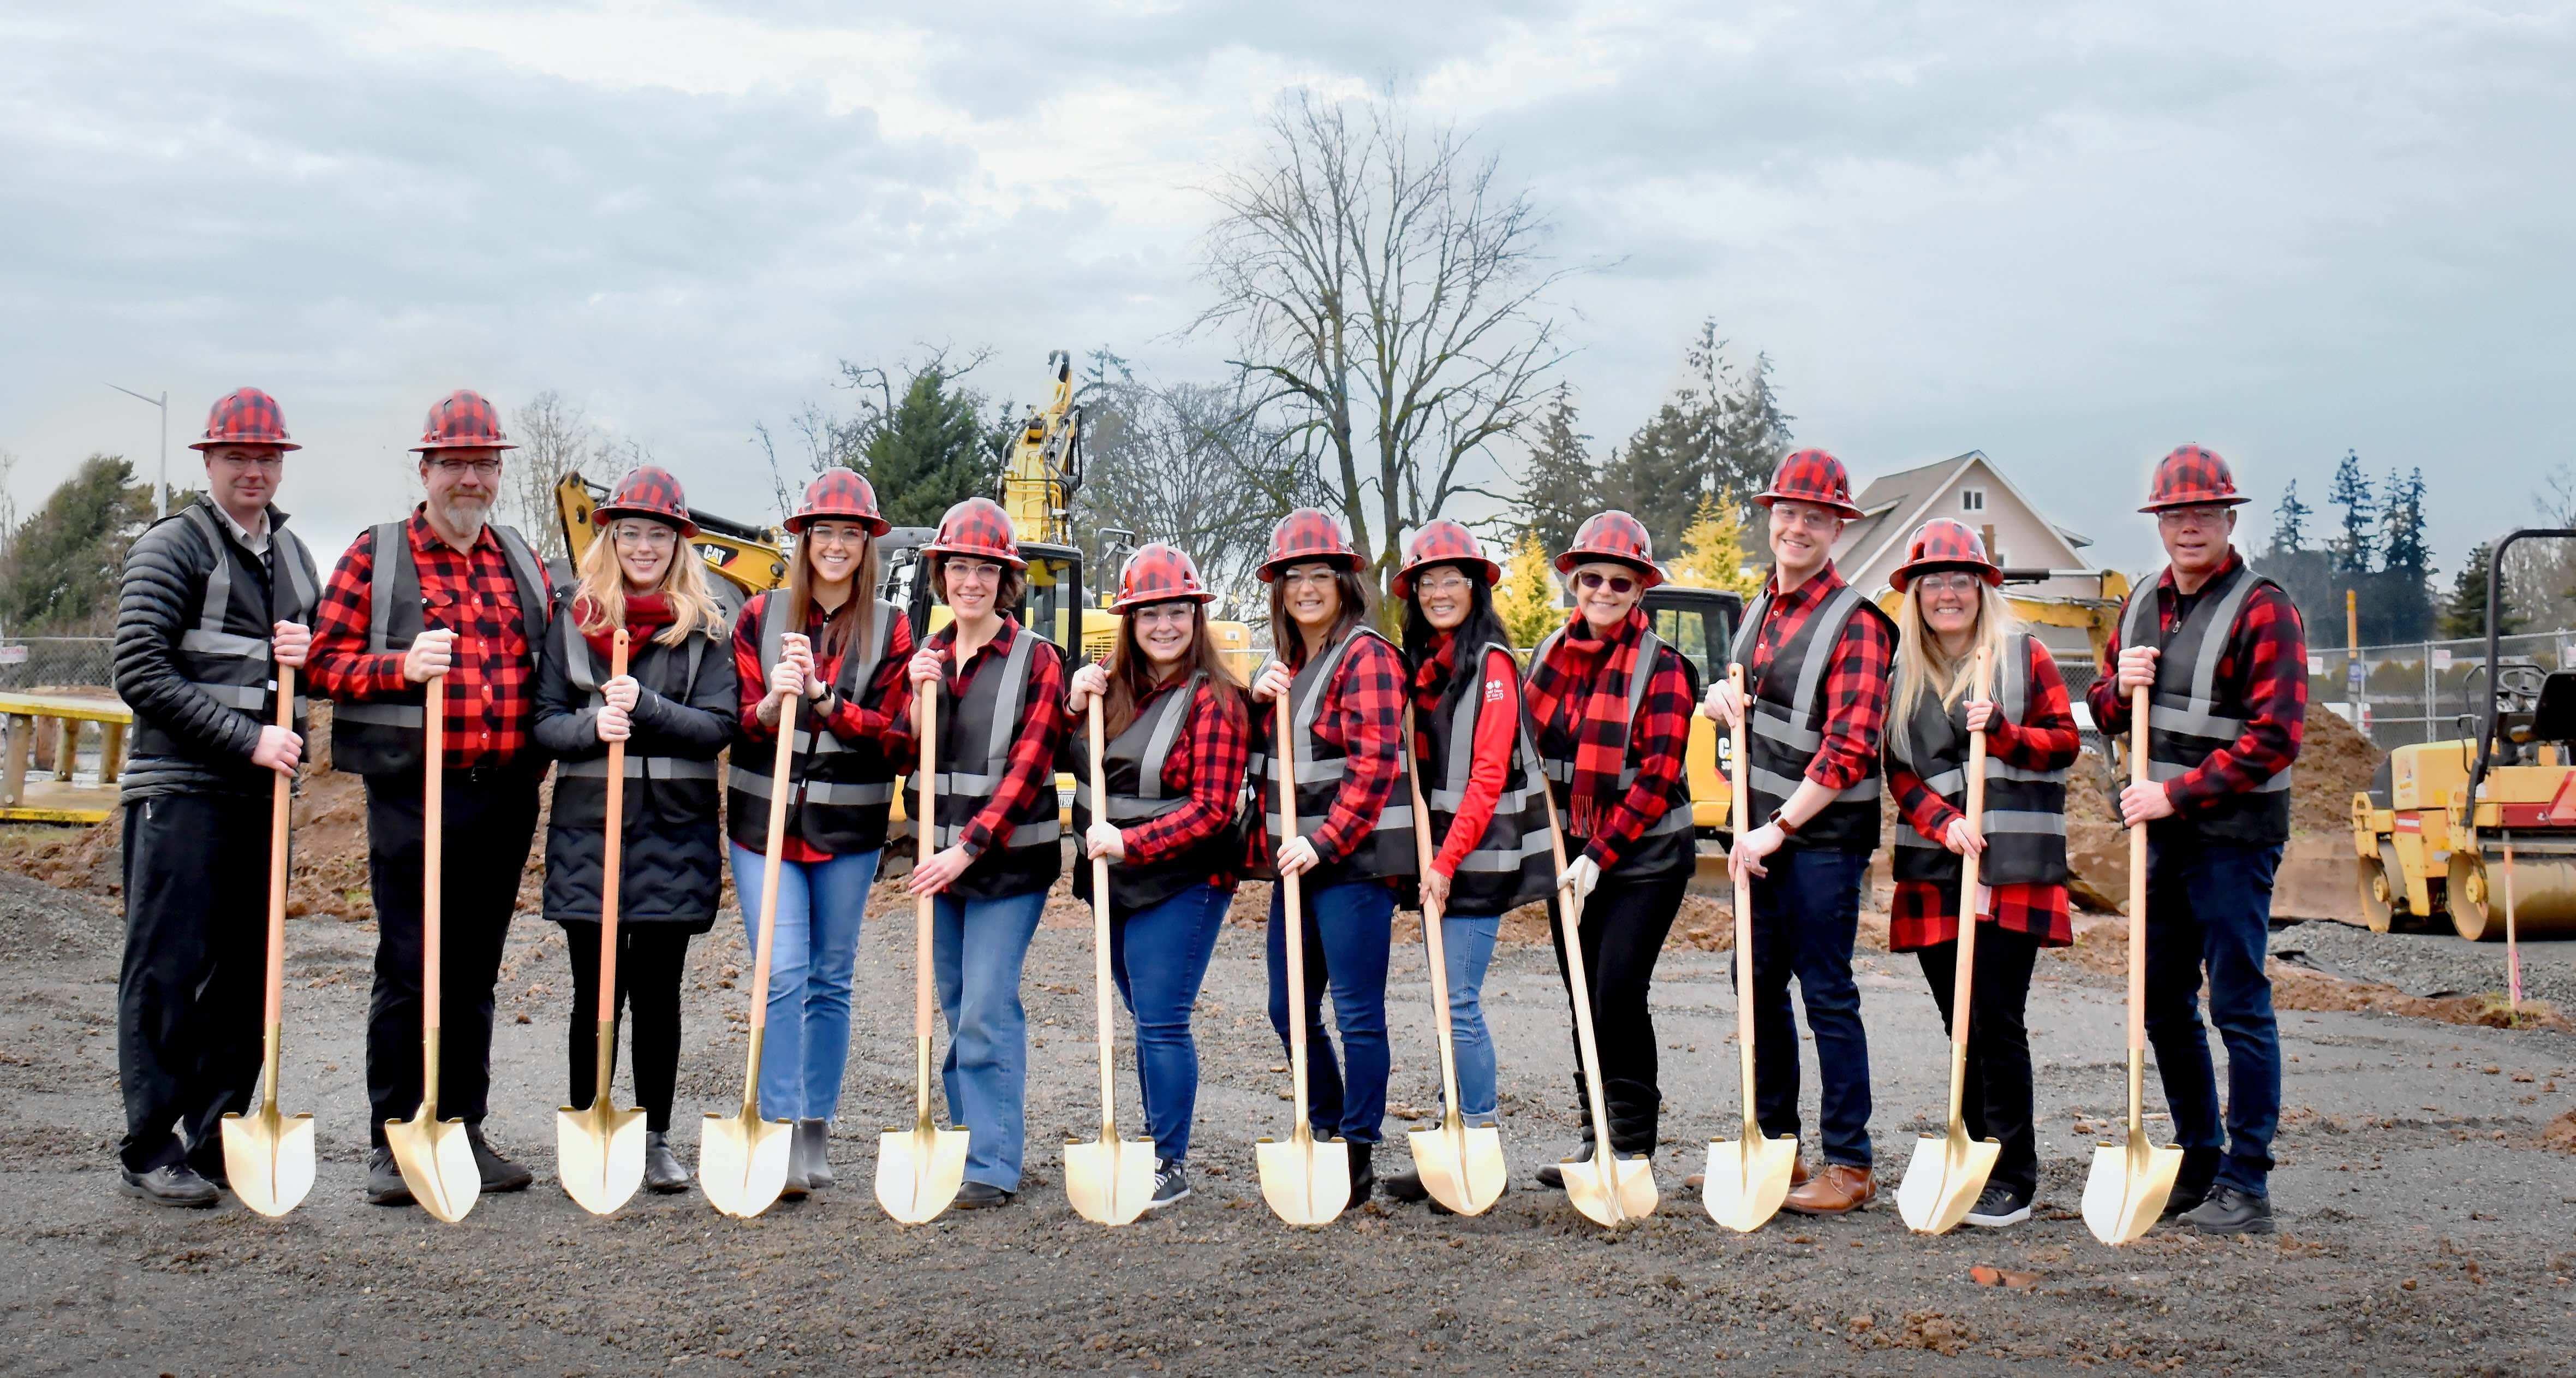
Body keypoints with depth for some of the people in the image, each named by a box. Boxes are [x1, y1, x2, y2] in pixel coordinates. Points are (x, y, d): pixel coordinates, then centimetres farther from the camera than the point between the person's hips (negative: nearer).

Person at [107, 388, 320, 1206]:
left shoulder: (291, 552, 17)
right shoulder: (172, 546, -3)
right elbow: (141, 675, -11)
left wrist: (311, 654, 1)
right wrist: (247, 738, -16)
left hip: (264, 791, 6)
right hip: (180, 790, -6)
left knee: (245, 974, 8)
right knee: (168, 971, -3)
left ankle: (216, 1140, 17)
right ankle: (150, 1153, 5)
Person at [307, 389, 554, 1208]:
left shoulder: (523, 563, 15)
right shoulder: (377, 554, 2)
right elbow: (326, 659, -1)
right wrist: (402, 666, -18)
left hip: (506, 794, 4)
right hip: (412, 791, -4)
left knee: (475, 969, 11)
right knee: (408, 968, -2)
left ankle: (464, 1131, 19)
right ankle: (393, 1144, 7)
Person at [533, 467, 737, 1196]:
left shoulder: (705, 625, 4)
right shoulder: (572, 618, 7)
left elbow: (719, 727, -4)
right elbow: (544, 722, 4)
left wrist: (645, 707, -19)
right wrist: (593, 727, -17)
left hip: (675, 832, 0)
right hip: (588, 826, 0)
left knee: (658, 989, 6)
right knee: (594, 991, 4)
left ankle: (656, 1138, 17)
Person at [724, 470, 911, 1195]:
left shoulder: (889, 628, 4)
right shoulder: (761, 616, 5)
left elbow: (891, 730, -4)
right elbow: (737, 721, 2)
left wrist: (821, 698, -18)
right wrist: (772, 704, -19)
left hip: (850, 828, 1)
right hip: (765, 818, 0)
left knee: (831, 980, 9)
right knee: (781, 975, -9)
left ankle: (817, 1132, 19)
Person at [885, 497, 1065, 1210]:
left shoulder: (1036, 658, -5)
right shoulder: (927, 657, 11)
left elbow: (1027, 767, -13)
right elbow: (913, 760, 8)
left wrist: (971, 846, -21)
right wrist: (923, 697, -10)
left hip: (1009, 859, -6)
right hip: (943, 855, 6)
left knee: (987, 1011, -10)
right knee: (957, 1010, 13)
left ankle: (994, 1167, -5)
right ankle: (968, 1146, 24)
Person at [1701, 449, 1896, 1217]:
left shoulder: (1856, 622, -12)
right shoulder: (1760, 610, 12)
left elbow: (1849, 751, -19)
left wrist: (1778, 829, -18)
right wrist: (1719, 700, 3)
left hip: (1823, 837, -8)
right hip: (1761, 831, 8)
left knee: (1826, 995, -3)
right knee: (1760, 987, 14)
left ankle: (1850, 1166, 6)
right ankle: (1774, 1144, 26)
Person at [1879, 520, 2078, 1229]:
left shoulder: (2023, 655, 4)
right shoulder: (1902, 669, 12)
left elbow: (2066, 743, 3)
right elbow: (1897, 771, 7)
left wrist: (2001, 731, -15)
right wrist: (1944, 823, -11)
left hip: (2014, 869, -4)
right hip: (1933, 872, 4)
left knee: (1996, 1019, -8)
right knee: (1961, 1024, 7)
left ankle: (2013, 1181, -1)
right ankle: (1990, 1158, 20)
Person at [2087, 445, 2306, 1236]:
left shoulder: (2262, 608, -9)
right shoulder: (2142, 605, 13)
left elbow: (2275, 736, -16)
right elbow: (2106, 714, 22)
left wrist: (2179, 793, -19)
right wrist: (2119, 687, -1)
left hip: (2233, 836, -8)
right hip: (2163, 830, 8)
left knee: (2239, 1006, -4)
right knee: (2164, 1003, 13)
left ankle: (2246, 1186, 3)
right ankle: (2199, 1164, 26)